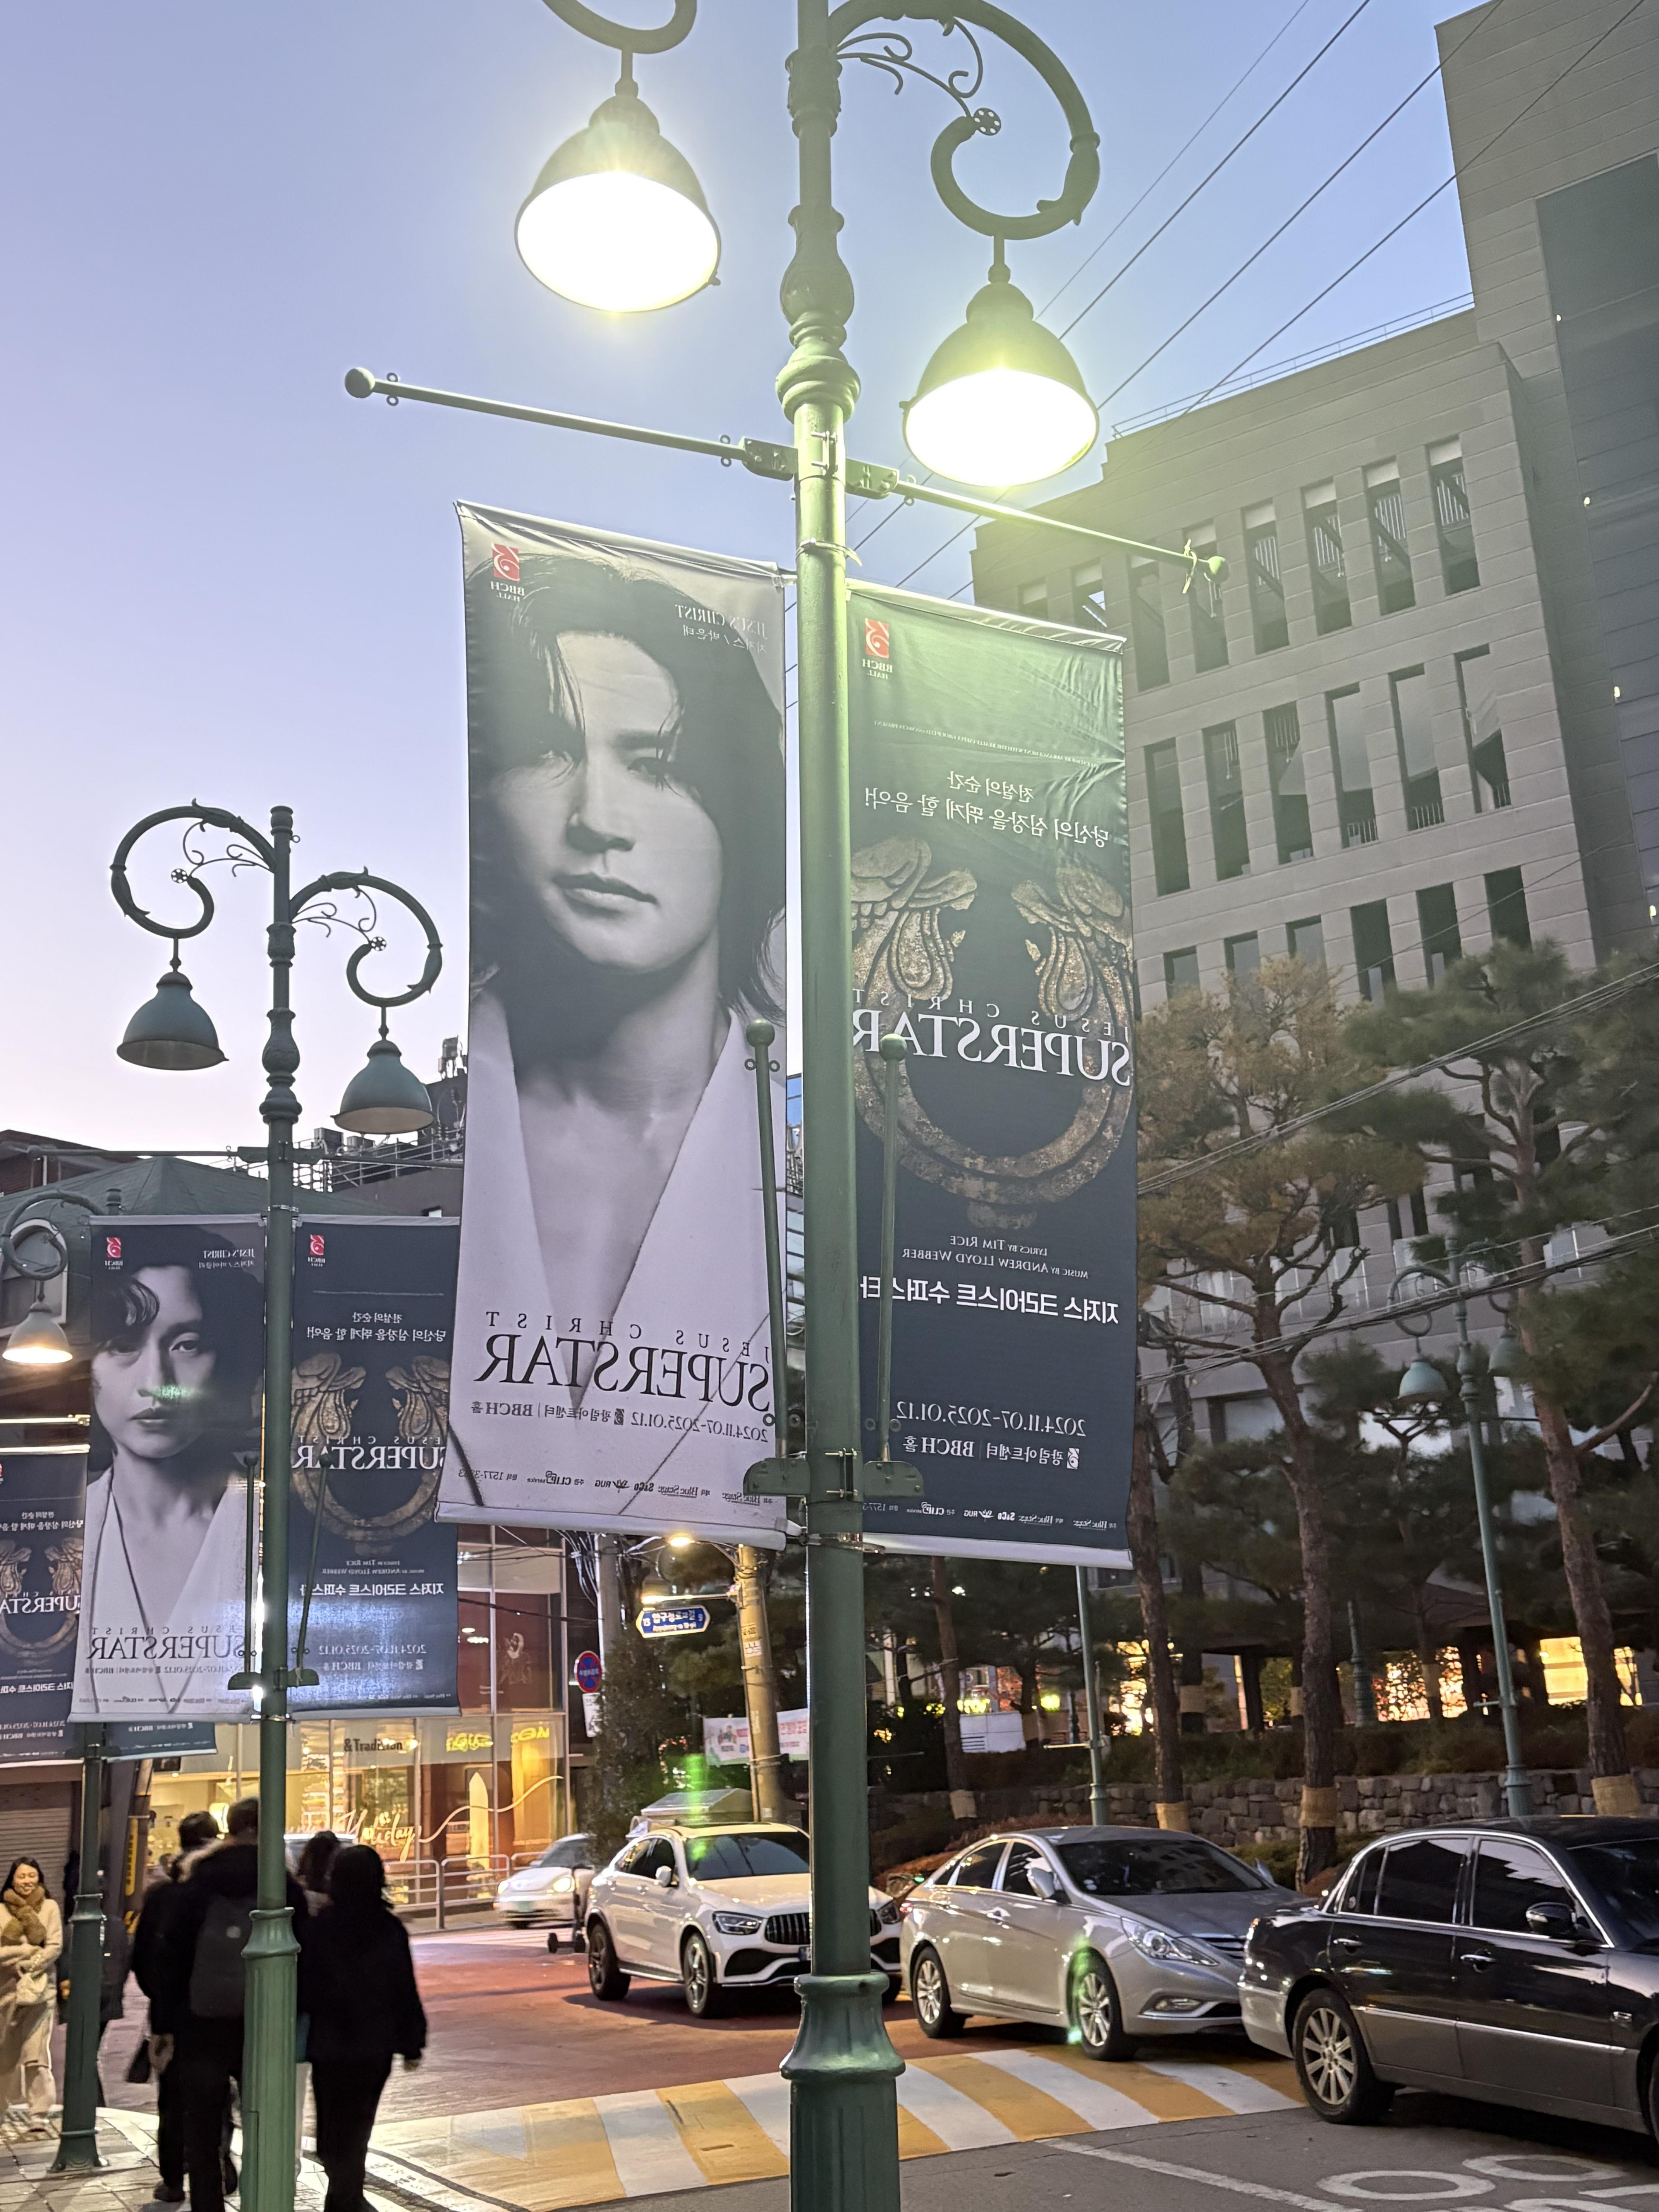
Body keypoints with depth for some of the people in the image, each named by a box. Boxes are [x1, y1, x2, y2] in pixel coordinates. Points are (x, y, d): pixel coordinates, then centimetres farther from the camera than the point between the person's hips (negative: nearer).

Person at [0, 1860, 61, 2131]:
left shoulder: (50, 1907, 0)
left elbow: (55, 1947, -4)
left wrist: (26, 1967, -13)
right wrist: (30, 1950, -14)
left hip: (38, 1988, -2)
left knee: (37, 2054, -10)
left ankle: (39, 2114, -8)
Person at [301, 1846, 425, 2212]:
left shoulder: (321, 1928, -12)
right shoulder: (391, 1930, -8)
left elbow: (305, 1989, -6)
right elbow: (406, 1991, -4)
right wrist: (412, 2042, 5)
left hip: (330, 2045, -1)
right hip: (376, 2045, 1)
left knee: (334, 2128, 11)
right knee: (357, 2125, 17)